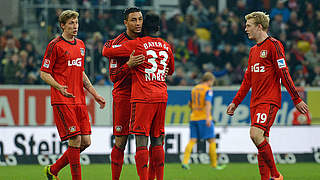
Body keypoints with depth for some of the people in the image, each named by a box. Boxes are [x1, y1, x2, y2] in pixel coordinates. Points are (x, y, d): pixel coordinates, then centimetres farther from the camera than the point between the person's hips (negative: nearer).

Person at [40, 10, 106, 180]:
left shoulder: (80, 45, 17)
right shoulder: (55, 45, -5)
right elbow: (44, 73, -5)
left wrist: (95, 95, 21)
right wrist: (59, 87, -23)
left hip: (79, 100, 7)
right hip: (62, 101, -7)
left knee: (85, 142, 3)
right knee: (75, 140, -11)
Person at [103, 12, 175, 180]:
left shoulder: (136, 44, -5)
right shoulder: (166, 46, 12)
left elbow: (106, 52, -1)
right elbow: (171, 70, 29)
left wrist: (107, 45, 20)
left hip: (142, 98, -5)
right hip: (161, 97, 5)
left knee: (141, 142, -7)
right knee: (157, 142, 10)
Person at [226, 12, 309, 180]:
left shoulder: (274, 45, -7)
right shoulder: (253, 50, 18)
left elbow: (284, 74, -11)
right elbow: (247, 80, 24)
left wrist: (297, 100, -13)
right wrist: (235, 102, 22)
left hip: (269, 101, -8)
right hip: (256, 102, 8)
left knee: (256, 134, -22)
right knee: (262, 141, 4)